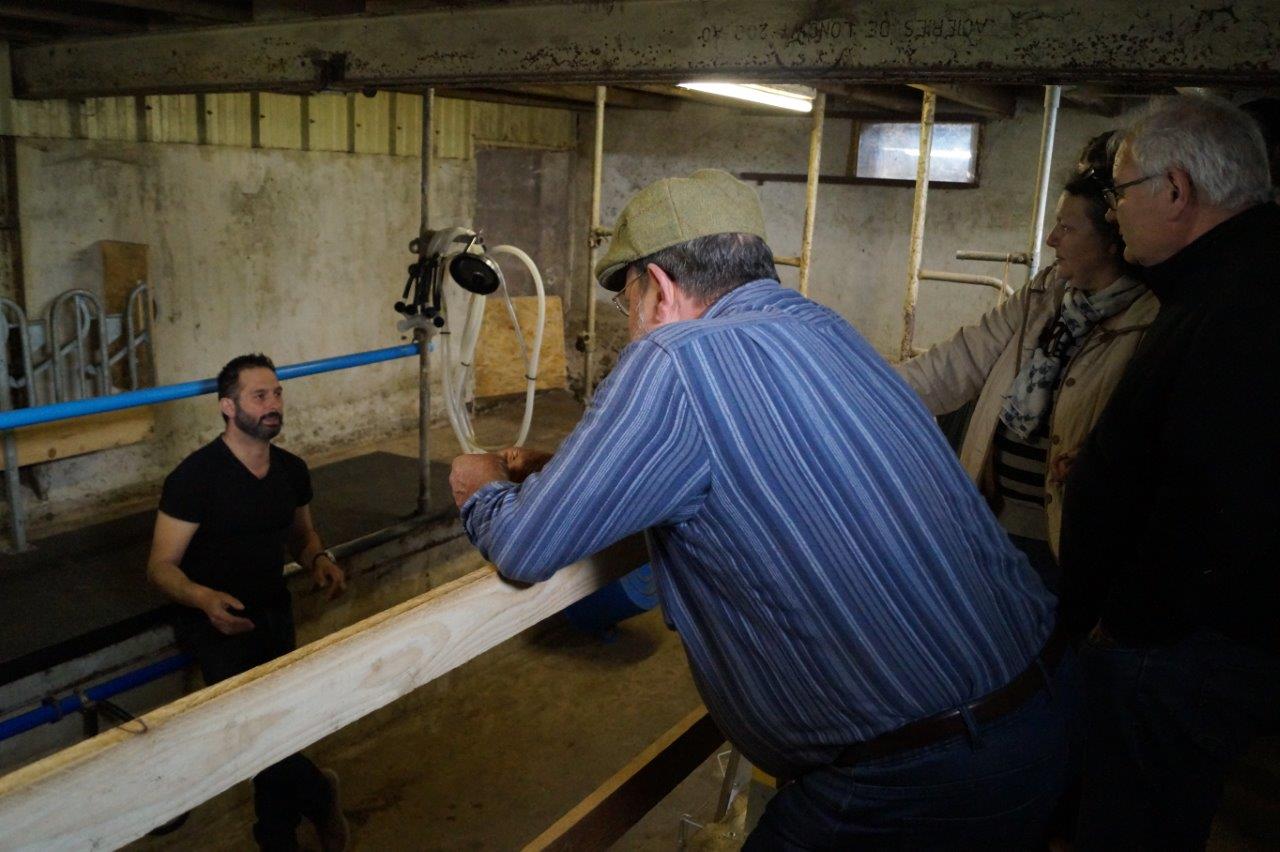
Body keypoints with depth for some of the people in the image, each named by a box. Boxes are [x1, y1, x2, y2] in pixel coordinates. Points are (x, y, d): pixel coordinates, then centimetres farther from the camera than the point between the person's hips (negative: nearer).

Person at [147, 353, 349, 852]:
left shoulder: (291, 470, 2)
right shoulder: (195, 476, -15)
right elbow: (161, 566, -13)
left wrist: (319, 560, -6)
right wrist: (203, 597, -33)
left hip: (275, 614, 5)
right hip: (218, 622, -5)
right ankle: (318, 794, 7)